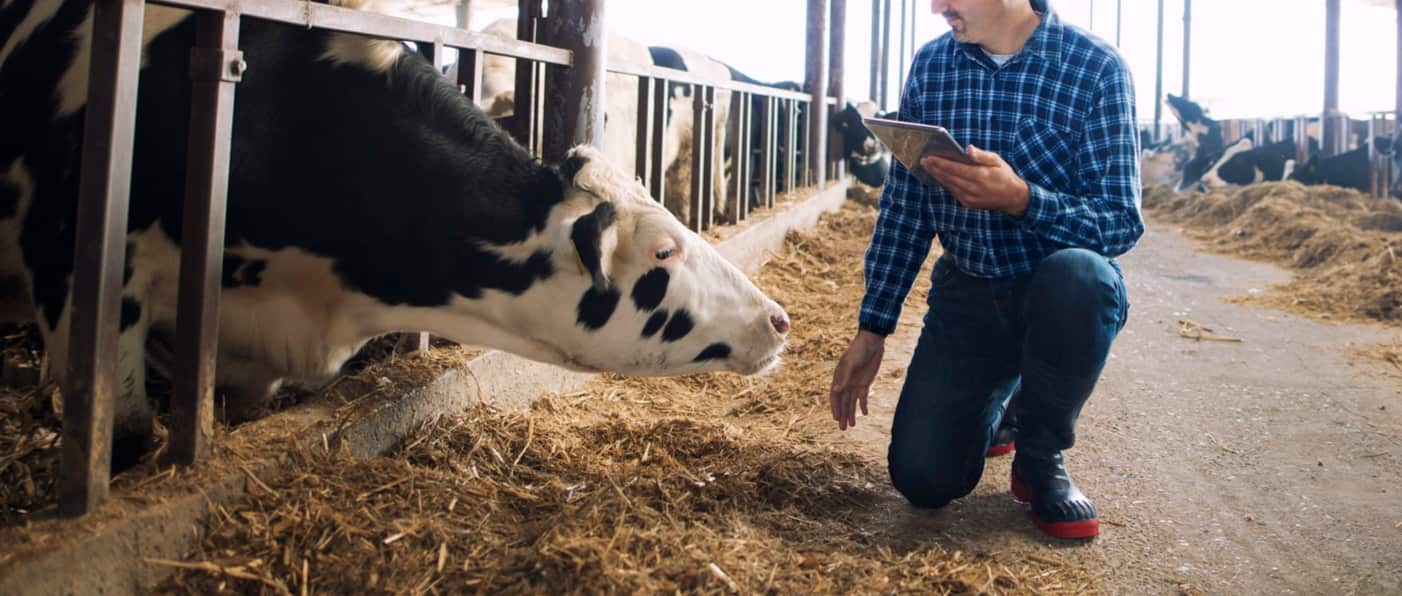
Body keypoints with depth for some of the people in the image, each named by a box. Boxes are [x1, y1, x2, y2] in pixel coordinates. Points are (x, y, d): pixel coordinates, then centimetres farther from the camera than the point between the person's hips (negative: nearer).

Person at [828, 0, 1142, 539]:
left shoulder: (1095, 67, -12)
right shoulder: (929, 67, 0)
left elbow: (1122, 222, -16)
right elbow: (903, 210, 5)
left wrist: (1021, 198, -34)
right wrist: (872, 329, 2)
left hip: (1062, 291, -2)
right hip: (967, 292, 3)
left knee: (1079, 273, -39)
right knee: (923, 478, -12)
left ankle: (1041, 458, -10)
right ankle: (997, 396, 25)